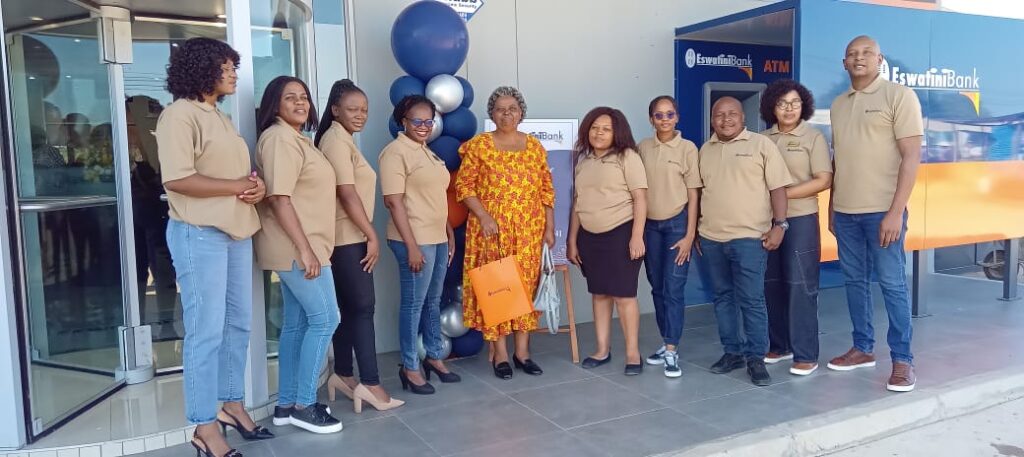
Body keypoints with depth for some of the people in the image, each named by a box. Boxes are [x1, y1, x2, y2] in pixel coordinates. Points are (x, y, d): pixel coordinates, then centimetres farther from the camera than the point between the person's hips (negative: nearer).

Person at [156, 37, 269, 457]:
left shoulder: (220, 117, 19)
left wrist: (258, 186, 2)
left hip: (236, 231, 9)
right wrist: (237, 186, -15)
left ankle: (231, 404, 28)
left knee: (238, 324, 14)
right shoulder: (179, 114, -9)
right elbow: (178, 179, -21)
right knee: (206, 331, -4)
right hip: (199, 234, -9)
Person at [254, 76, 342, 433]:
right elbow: (279, 199, -21)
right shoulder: (279, 138, -12)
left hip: (301, 246, 10)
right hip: (296, 247, -10)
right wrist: (305, 249, -23)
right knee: (325, 318, -7)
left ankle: (286, 405, 19)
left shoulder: (297, 139, 19)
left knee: (296, 323, 11)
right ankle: (304, 405, 3)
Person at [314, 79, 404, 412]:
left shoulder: (343, 139, 19)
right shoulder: (336, 140, -12)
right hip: (347, 238, -10)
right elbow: (348, 194, -19)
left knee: (348, 308, 12)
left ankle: (343, 375, 20)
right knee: (363, 307, -9)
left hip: (348, 237, 10)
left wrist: (366, 235, 15)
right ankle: (370, 383, -7)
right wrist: (372, 236, -16)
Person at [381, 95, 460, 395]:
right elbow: (394, 201, -17)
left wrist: (450, 234, 16)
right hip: (415, 240, -8)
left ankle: (434, 357, 29)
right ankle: (409, 367, 12)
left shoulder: (427, 152, 15)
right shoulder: (396, 152, -11)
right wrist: (411, 245, -21)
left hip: (438, 238, 8)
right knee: (414, 303, 0)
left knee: (433, 301, 16)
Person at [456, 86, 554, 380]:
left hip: (529, 231, 3)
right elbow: (464, 186, -5)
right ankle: (499, 353, 10)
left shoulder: (534, 146, 9)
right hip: (492, 230, -3)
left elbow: (546, 190, 10)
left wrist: (549, 227, 5)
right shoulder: (478, 146, -1)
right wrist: (484, 217, -16)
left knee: (527, 286, 6)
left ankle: (522, 351, 17)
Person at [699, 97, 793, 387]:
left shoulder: (761, 144, 0)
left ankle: (756, 358, 7)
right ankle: (732, 351, 22)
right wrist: (698, 230, 16)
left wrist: (779, 224, -11)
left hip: (749, 237, -5)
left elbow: (778, 187, -3)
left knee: (751, 300, -3)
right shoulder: (706, 150, 13)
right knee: (723, 297, 11)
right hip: (711, 238, 5)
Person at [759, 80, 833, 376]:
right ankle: (779, 345, 21)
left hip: (800, 219, -4)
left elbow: (823, 181, -8)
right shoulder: (764, 139, 8)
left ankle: (806, 355, 3)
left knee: (801, 286, -3)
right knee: (772, 284, 8)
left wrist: (784, 194, -14)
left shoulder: (813, 137, -1)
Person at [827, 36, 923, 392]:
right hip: (845, 211, 6)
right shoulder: (838, 104, 13)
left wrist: (896, 211, -16)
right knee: (855, 281, 11)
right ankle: (863, 348, 22)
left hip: (882, 210, -5)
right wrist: (832, 208, 14)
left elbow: (912, 156, -10)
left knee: (892, 284, -1)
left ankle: (903, 360, 8)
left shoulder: (899, 96, -4)